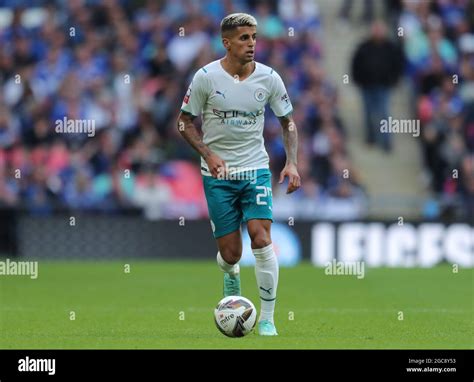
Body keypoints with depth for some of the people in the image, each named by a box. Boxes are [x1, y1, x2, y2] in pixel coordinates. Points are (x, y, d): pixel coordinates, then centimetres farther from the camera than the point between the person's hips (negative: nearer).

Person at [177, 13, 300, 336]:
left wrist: (292, 163, -5)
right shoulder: (206, 77, -9)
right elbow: (185, 122, 0)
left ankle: (267, 319, -8)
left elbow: (288, 121, 8)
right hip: (218, 175, -1)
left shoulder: (269, 78, -3)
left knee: (261, 238, -17)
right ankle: (230, 273, 39)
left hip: (256, 170, 1)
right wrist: (208, 154, -14)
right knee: (231, 253, -1)